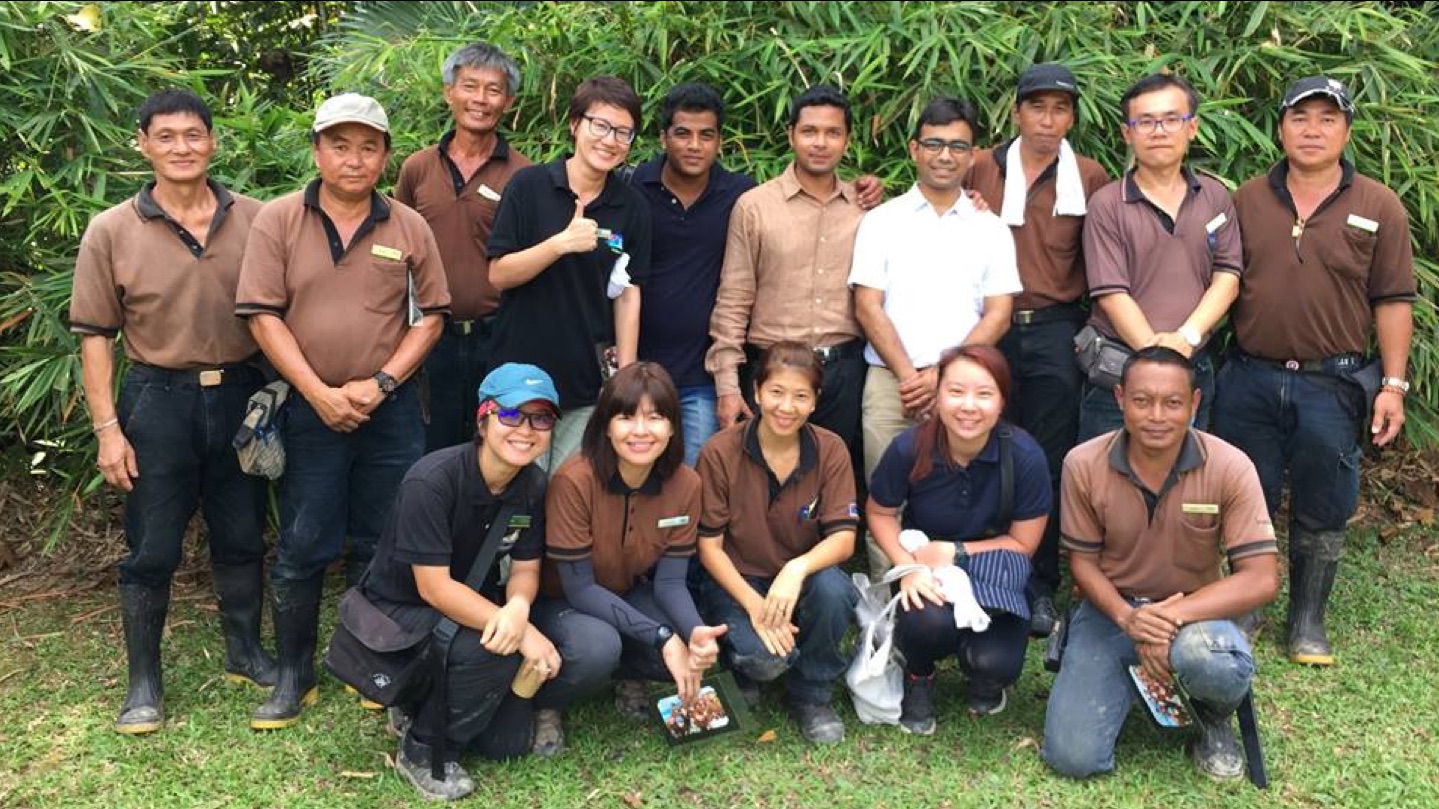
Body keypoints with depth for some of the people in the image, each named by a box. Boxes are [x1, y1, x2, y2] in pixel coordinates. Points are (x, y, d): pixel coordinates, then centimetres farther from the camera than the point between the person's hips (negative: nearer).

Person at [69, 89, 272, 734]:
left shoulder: (254, 220, 0)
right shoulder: (112, 232, -4)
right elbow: (95, 335, -2)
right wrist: (107, 428, -7)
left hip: (241, 396, 2)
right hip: (158, 400, -2)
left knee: (242, 537, 14)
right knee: (151, 550, 6)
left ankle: (245, 652, 33)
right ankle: (143, 680, 20)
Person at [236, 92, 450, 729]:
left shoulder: (409, 228, 3)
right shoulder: (278, 221, -2)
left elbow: (430, 316, 4)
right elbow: (262, 315, -6)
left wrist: (380, 383, -9)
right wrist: (319, 393, -13)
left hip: (390, 410, 1)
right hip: (308, 408, -1)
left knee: (380, 546, 10)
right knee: (301, 549, 5)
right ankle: (293, 677, 18)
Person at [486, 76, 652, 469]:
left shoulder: (632, 207, 3)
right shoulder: (529, 186, -4)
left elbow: (628, 294, 4)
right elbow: (498, 274, -7)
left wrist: (626, 375, 0)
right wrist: (562, 243, -21)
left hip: (589, 382, 2)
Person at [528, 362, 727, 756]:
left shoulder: (685, 485, -15)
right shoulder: (574, 480, -30)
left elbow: (670, 581, -12)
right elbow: (579, 588, -25)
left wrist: (696, 632, -35)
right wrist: (660, 637, -34)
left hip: (629, 597, 4)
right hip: (561, 602, -4)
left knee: (699, 650, -22)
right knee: (597, 647, -37)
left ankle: (630, 677, 11)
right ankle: (543, 706, -3)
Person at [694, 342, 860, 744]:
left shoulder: (831, 451, -8)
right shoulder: (719, 453, -13)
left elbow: (843, 538, -14)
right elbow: (709, 546, -11)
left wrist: (797, 569, -35)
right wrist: (754, 605, -24)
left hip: (800, 577, 2)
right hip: (735, 579, -2)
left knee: (833, 591, -32)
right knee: (765, 657, -31)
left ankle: (811, 696, -4)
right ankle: (743, 666, 10)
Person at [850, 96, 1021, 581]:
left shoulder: (990, 229, 12)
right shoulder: (881, 221, 9)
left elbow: (998, 314, 5)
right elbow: (868, 307, 2)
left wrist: (943, 375, -7)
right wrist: (909, 375, -8)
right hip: (890, 381, 0)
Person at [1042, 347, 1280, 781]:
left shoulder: (1230, 468, -17)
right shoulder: (1083, 465, -13)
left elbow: (1260, 579, -17)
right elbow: (1083, 561, -2)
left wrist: (1174, 616, -28)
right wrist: (1125, 615, -22)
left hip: (1195, 610, -1)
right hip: (1112, 609, 1)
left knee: (1216, 665, -39)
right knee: (1073, 757, -14)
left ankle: (1214, 723, 1)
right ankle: (1131, 673, 19)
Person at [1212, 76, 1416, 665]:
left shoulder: (1378, 207, 1)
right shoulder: (1247, 200, 5)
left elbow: (1393, 301, 1)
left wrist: (1392, 383, -4)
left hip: (1332, 385, -1)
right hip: (1249, 379, 1)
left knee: (1322, 512, 6)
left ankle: (1308, 620, 23)